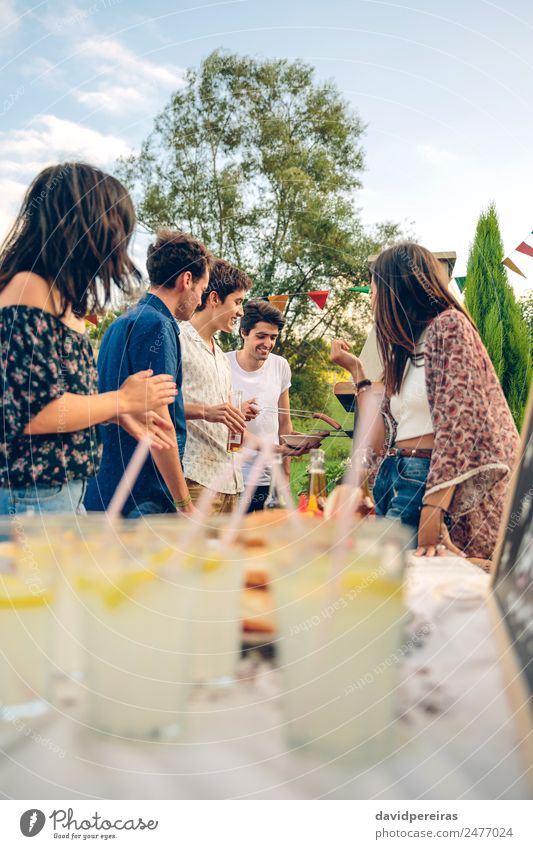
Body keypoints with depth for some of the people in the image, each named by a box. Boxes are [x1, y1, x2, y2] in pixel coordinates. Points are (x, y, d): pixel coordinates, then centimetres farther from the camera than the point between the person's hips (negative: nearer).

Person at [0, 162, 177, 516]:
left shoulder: (59, 295, 12)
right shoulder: (28, 290, -16)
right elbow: (35, 411, -23)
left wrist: (120, 412, 15)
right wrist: (122, 400, -11)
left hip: (65, 491, 10)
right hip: (34, 496, -9)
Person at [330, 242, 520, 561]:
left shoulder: (448, 325, -5)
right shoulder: (404, 348, 20)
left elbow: (458, 423, -18)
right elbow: (380, 438, 14)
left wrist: (431, 514, -27)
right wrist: (357, 370, 20)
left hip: (431, 485, -8)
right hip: (394, 482, 8)